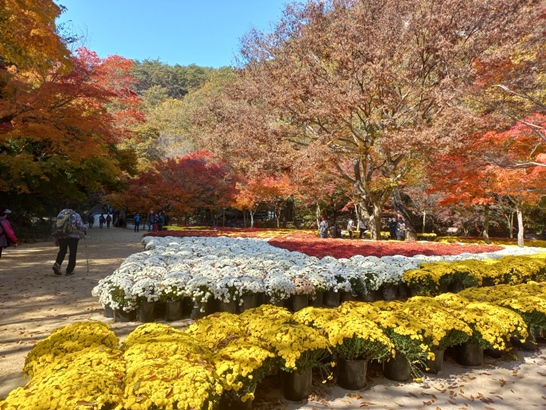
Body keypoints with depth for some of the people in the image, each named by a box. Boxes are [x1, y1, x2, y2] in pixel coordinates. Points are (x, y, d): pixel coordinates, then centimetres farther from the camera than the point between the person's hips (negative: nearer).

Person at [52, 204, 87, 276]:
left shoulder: (60, 214, 9)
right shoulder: (75, 215, -7)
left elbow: (56, 226, 13)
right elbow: (81, 226, -9)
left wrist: (56, 238, 19)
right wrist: (85, 228, 15)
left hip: (61, 236, 5)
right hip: (73, 237, -5)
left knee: (62, 251, 20)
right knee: (72, 253, 5)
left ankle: (57, 264, -1)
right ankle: (69, 271, 6)